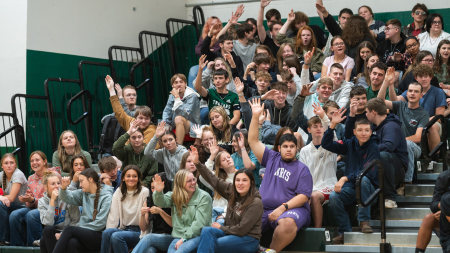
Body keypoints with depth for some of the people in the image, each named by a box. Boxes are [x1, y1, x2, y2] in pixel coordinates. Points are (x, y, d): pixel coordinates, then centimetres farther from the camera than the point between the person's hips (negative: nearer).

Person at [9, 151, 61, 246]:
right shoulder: (31, 178, 17)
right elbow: (30, 204, 17)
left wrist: (33, 200, -21)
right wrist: (27, 200, -9)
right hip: (34, 208, 6)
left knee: (31, 215, -35)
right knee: (14, 215, -20)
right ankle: (18, 246, -10)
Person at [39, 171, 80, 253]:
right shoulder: (42, 202, 1)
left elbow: (76, 221, -4)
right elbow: (48, 223, -15)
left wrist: (62, 234, -13)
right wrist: (52, 200, -16)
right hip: (53, 233, 2)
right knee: (47, 229, -32)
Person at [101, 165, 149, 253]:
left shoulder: (144, 192, -3)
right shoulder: (118, 193, 11)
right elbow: (113, 217, 4)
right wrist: (109, 232, -11)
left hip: (138, 232, -4)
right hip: (124, 229, 4)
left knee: (116, 236, -31)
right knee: (106, 233, -28)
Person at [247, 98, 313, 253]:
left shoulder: (302, 169, 7)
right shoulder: (271, 159, 18)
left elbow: (303, 196, -4)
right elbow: (253, 141, 13)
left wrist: (283, 208, -17)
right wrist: (255, 116, 4)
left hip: (292, 209, -3)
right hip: (264, 209, 4)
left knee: (287, 223, -38)